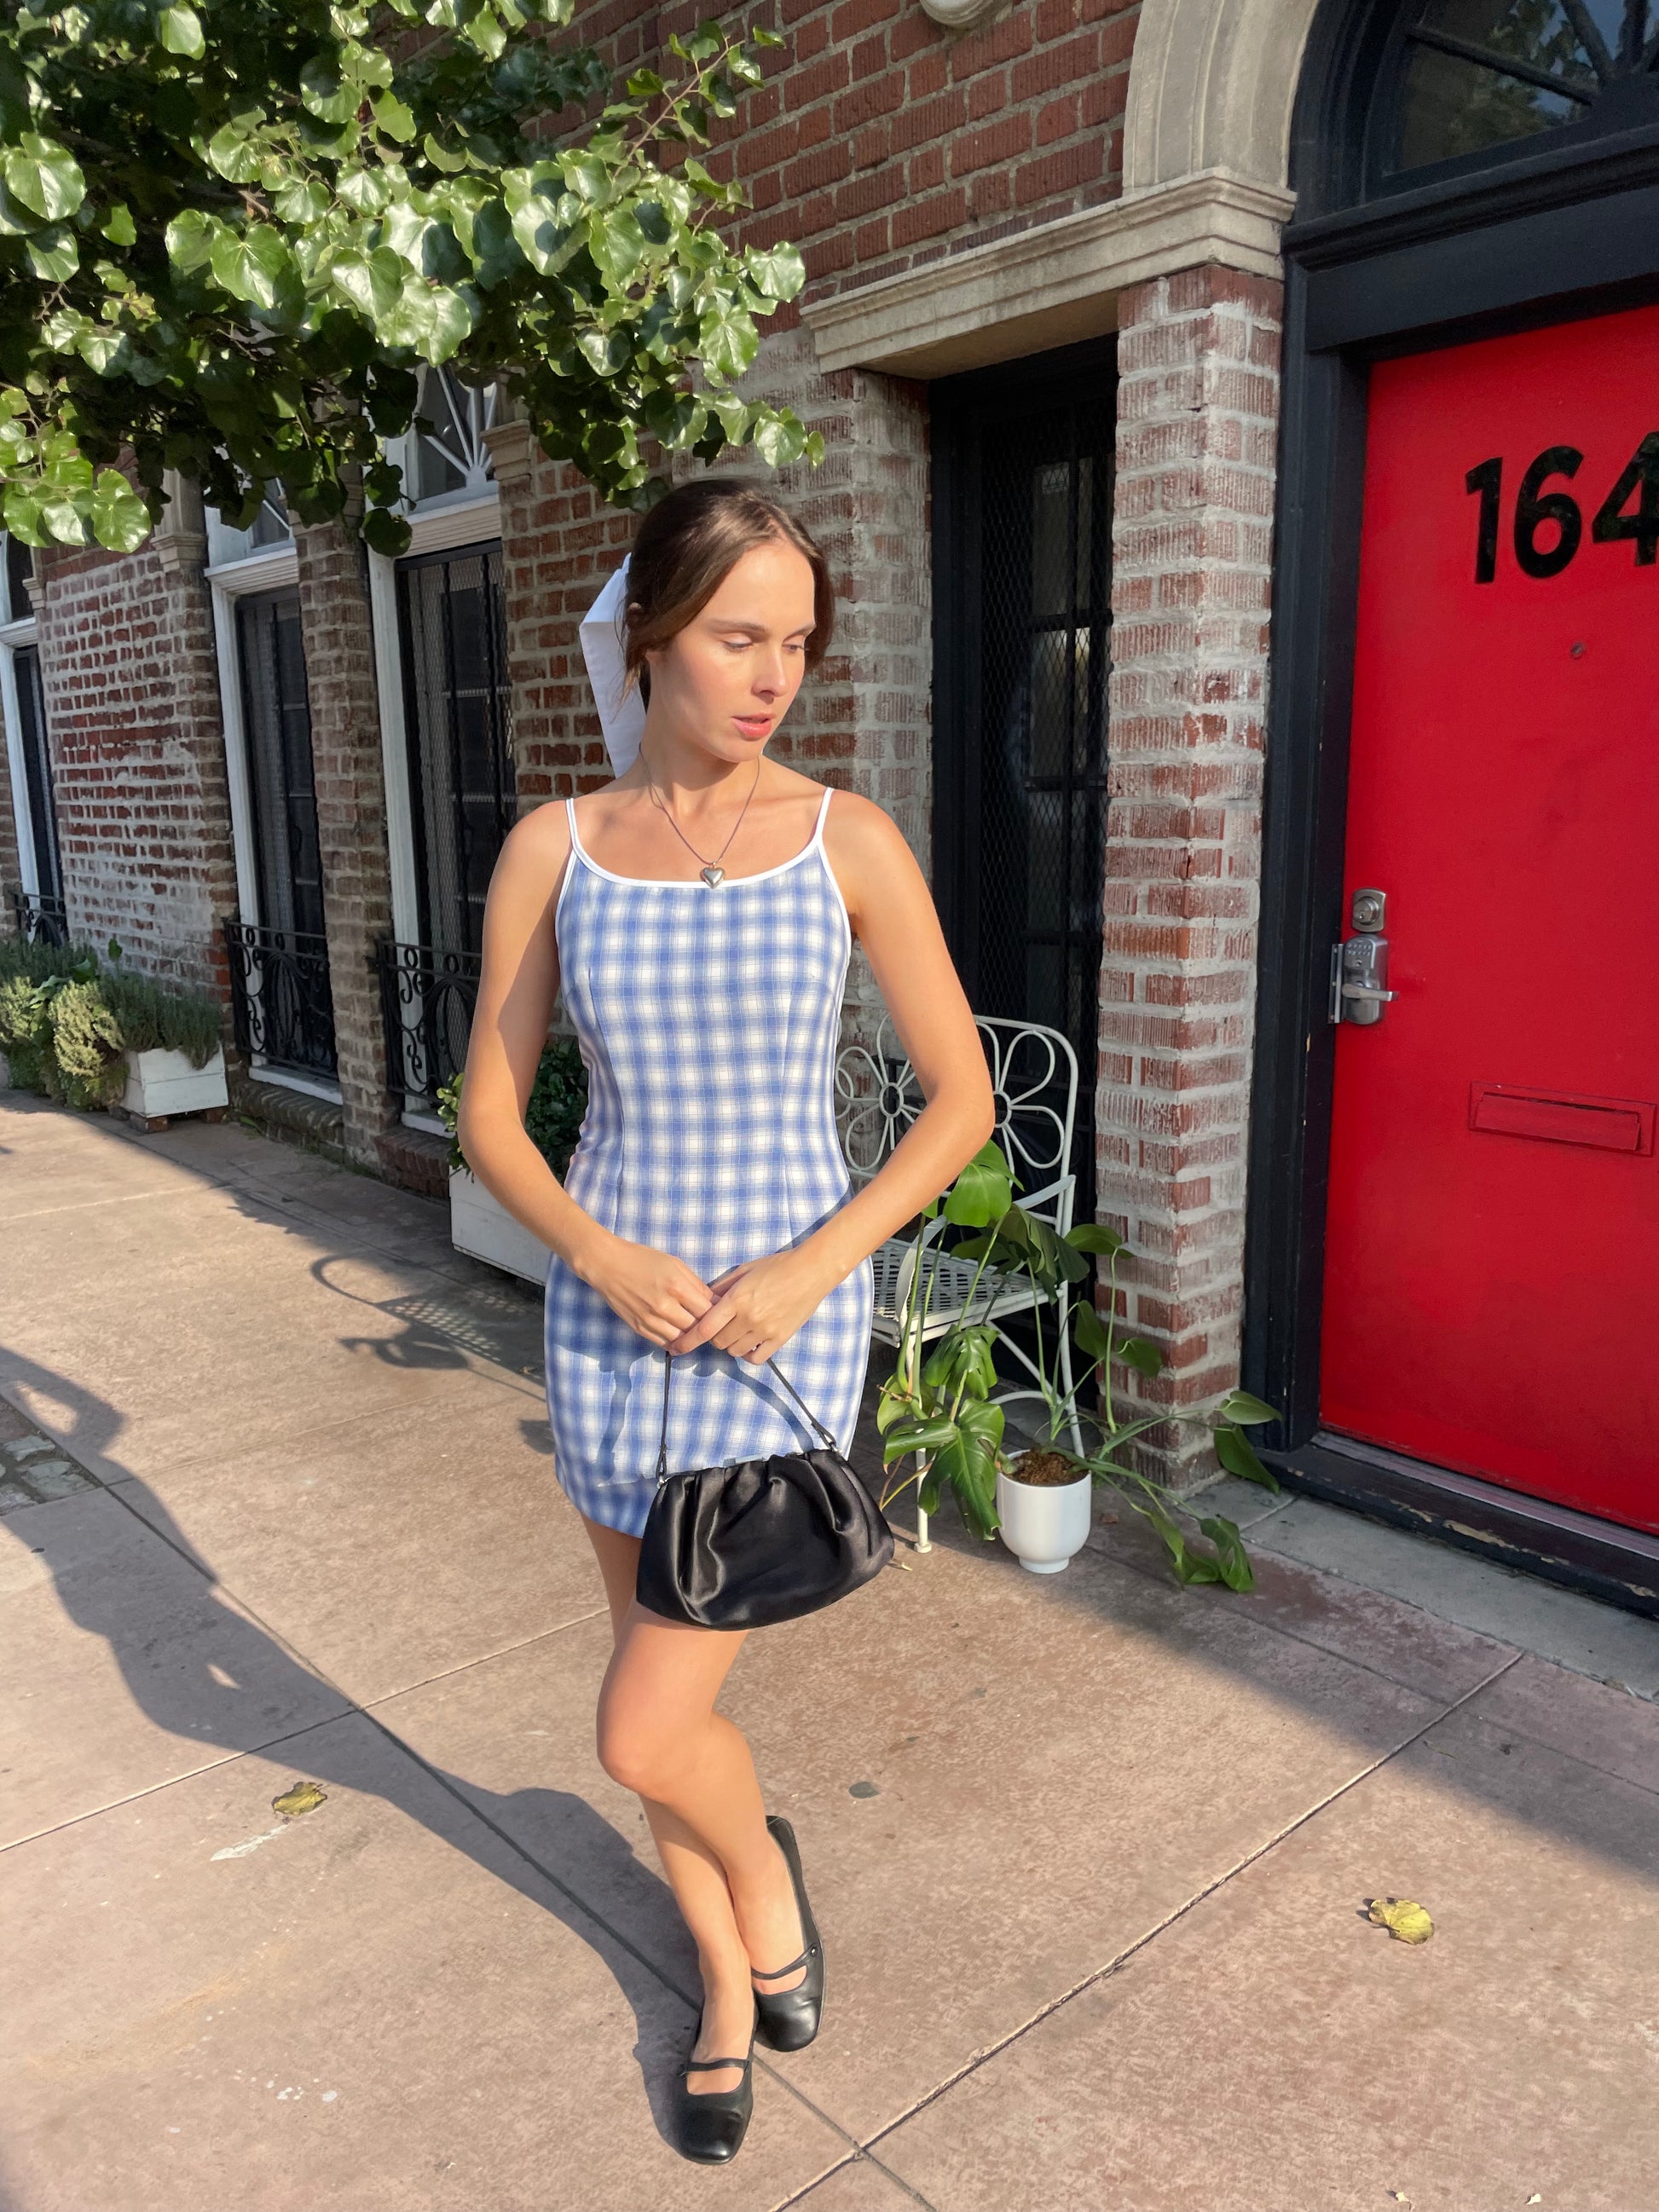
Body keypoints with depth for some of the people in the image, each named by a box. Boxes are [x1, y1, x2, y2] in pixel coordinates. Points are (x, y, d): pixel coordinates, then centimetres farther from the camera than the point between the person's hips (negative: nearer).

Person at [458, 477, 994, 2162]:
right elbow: (490, 1116, 3)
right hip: (609, 1314, 3)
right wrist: (603, 1258, -14)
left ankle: (764, 1863, 34)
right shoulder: (553, 849, -2)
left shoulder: (848, 844, -6)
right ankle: (727, 1981, 44)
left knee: (643, 1734, -2)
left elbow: (961, 1097, -3)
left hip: (787, 1323, -2)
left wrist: (803, 1270, -13)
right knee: (661, 1687, 16)